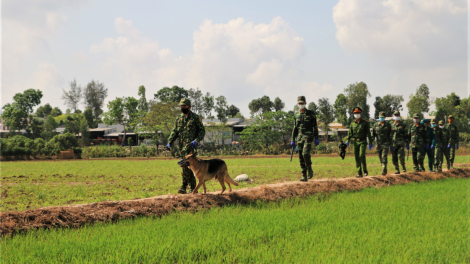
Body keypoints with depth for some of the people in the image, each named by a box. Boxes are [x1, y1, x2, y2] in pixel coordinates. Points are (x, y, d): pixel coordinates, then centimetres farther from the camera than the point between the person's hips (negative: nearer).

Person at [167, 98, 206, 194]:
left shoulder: (195, 117, 2)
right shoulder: (178, 119, 17)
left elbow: (202, 130, 2)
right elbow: (174, 132, 16)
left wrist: (196, 140, -13)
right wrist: (170, 142, 1)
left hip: (190, 145, -6)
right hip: (181, 146, 6)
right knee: (189, 167, 8)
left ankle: (184, 186, -21)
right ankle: (193, 188, 12)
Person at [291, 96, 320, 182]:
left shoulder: (311, 113, -2)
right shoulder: (296, 115, 11)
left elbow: (315, 127, -2)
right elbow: (295, 128, 14)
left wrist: (316, 139, -8)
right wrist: (292, 140, 9)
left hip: (308, 137, -5)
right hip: (300, 137, 5)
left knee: (306, 154, -23)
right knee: (301, 158, 2)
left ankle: (309, 169, 2)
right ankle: (304, 176, 8)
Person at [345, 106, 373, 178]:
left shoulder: (365, 123, 1)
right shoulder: (352, 123, 10)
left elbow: (368, 133, 0)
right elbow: (350, 133, 7)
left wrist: (370, 143, -4)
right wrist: (347, 140, -8)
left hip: (362, 142, -3)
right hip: (355, 142, 4)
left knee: (362, 155, -20)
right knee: (357, 157, 1)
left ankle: (365, 170, -2)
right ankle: (359, 173, 4)